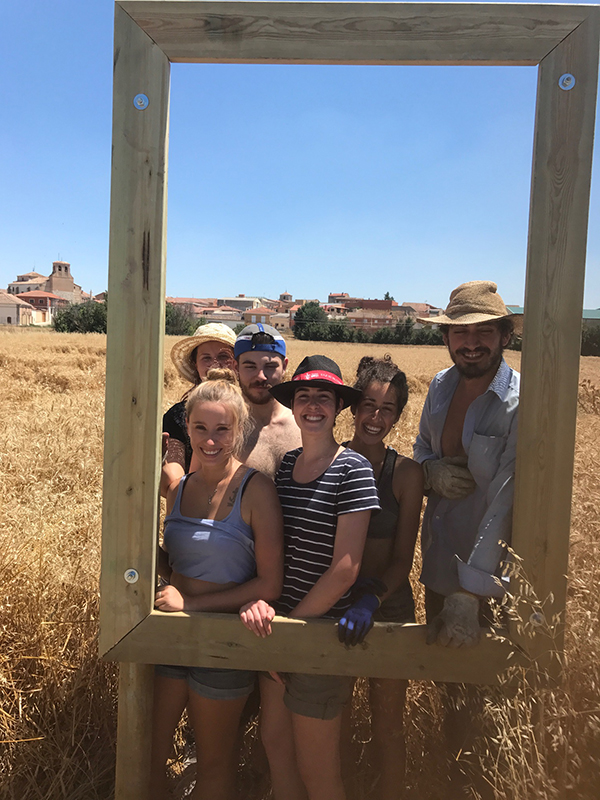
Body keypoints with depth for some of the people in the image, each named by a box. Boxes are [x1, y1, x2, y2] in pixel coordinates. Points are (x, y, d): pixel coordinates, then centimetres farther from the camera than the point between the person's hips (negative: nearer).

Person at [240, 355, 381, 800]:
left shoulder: (352, 469, -15)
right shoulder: (283, 465, 4)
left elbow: (345, 568, -17)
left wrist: (290, 623, -11)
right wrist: (258, 598, -12)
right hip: (279, 625, 6)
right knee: (275, 740, 20)